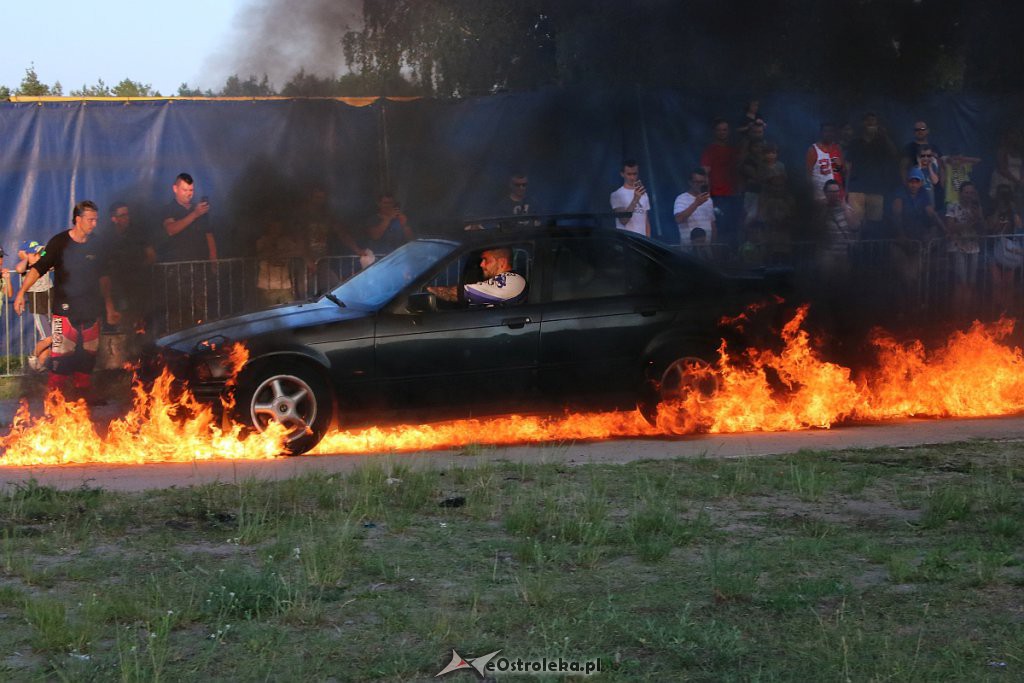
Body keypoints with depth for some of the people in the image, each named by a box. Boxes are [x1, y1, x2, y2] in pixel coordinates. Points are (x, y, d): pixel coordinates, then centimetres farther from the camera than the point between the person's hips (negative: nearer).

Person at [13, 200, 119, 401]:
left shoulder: (96, 245, 7)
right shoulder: (60, 242, -8)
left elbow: (104, 277, 16)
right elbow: (39, 268, -12)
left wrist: (110, 308, 17)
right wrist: (21, 292, -23)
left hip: (90, 309, 5)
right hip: (65, 308, -5)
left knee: (88, 354, 9)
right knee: (62, 353, -10)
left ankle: (84, 393, 19)